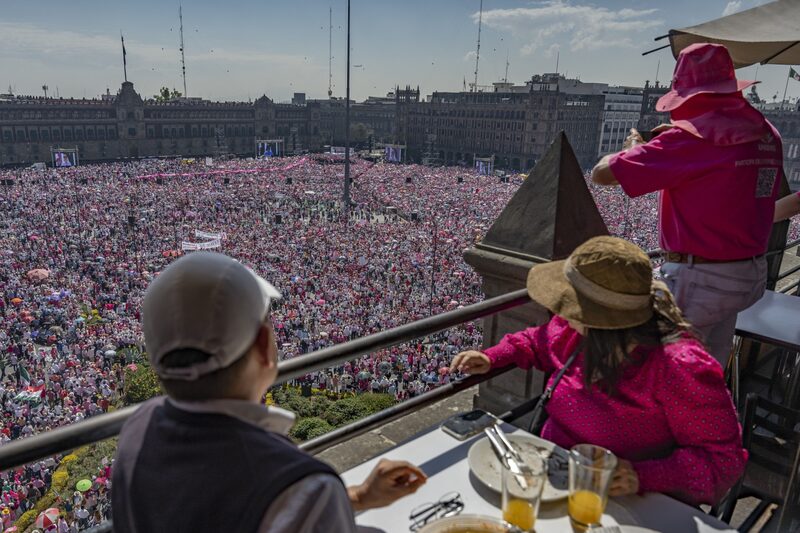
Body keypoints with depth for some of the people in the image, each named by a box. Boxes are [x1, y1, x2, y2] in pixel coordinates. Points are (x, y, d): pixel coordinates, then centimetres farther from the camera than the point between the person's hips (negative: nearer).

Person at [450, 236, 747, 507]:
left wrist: (643, 477, -33)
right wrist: (491, 359, 3)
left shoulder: (679, 368, -24)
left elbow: (724, 458, -18)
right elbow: (540, 342, 19)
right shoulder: (575, 331, -4)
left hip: (623, 510, -6)